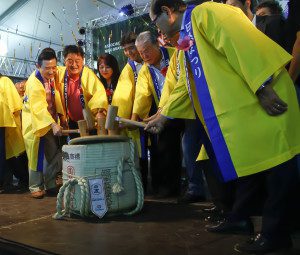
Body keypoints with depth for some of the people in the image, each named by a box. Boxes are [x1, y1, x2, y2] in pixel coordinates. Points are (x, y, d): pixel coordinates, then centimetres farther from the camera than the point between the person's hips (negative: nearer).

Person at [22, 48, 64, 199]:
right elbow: (39, 108, -33)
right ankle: (35, 187, 16)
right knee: (37, 156, 1)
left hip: (50, 120, 7)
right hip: (36, 123, -7)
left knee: (54, 155, 7)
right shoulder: (34, 83, -25)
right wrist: (53, 124, -43)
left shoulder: (51, 75, -2)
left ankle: (50, 185, 20)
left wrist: (60, 115, 2)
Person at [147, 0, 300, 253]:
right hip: (238, 110, 10)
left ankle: (274, 232, 4)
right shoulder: (186, 39, 23)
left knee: (272, 160, -4)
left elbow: (242, 45, -19)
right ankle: (240, 217, 25)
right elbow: (187, 86, 28)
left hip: (262, 101, -9)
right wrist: (162, 116, 30)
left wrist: (263, 88, -25)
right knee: (249, 162, 15)